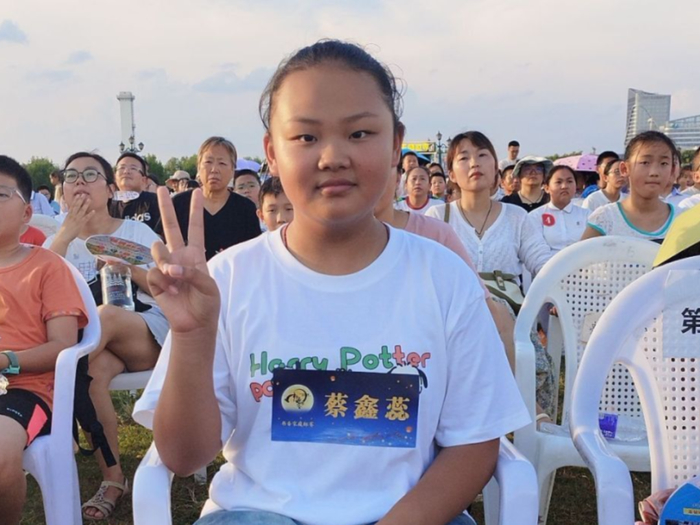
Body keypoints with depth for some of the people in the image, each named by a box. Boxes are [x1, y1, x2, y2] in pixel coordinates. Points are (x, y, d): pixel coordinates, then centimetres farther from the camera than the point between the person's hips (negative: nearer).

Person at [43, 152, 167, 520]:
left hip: (151, 332, -2)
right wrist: (67, 233, -13)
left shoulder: (138, 232, 5)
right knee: (94, 371, -35)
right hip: (96, 345, 2)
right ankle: (113, 479, -23)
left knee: (106, 314, -36)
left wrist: (130, 268, -14)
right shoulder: (58, 241, 12)